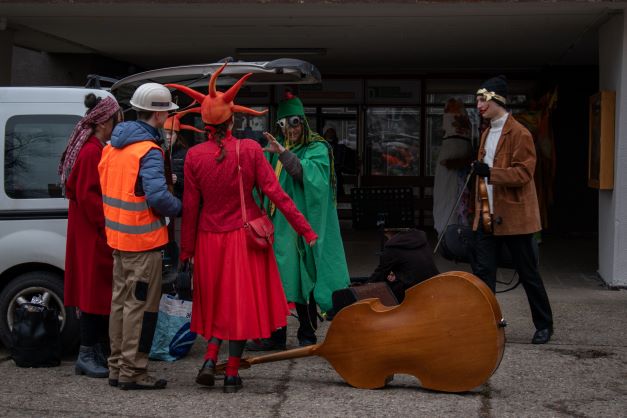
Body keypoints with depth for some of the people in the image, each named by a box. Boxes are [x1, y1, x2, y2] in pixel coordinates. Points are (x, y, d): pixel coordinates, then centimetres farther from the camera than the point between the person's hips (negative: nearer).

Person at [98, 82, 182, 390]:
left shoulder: (114, 145, 10)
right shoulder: (148, 150, -17)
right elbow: (157, 195, -25)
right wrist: (179, 209, -9)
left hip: (118, 236, 9)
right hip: (143, 238, -9)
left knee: (121, 300, 16)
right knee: (141, 305, -1)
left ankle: (117, 367, 25)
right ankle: (132, 372, 4)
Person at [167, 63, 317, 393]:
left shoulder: (194, 156, -8)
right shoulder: (250, 150, -10)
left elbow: (190, 207, -4)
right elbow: (275, 193, -11)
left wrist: (186, 248, 7)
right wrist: (305, 229, -5)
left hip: (210, 238, 1)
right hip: (244, 236, -1)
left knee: (217, 300, 19)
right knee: (242, 301, 8)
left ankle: (210, 359, 3)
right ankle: (232, 374, 10)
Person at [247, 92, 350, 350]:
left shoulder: (317, 149, -3)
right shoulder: (277, 148, 13)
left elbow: (306, 173, -22)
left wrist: (283, 154, -33)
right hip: (278, 223, 5)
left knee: (302, 278, -2)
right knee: (275, 278, 5)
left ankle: (307, 334, 10)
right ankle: (276, 334, 13)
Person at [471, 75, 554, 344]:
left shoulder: (518, 133, -10)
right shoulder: (487, 133, 16)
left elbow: (524, 173, -18)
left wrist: (491, 173, -31)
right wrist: (479, 209, 16)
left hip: (514, 216, -7)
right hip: (489, 217, 7)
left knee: (528, 273, 4)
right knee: (482, 271, 1)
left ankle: (544, 325, 18)